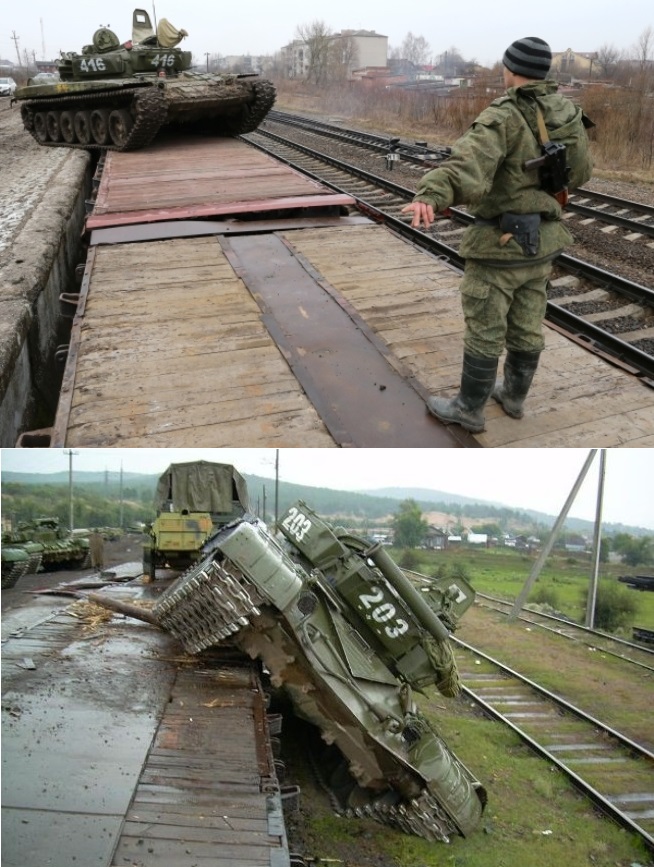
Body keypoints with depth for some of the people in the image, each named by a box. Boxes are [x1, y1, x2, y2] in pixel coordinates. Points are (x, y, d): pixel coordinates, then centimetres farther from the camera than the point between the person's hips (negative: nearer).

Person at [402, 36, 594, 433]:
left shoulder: (504, 117, -19)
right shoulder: (569, 113, 4)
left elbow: (469, 166, -39)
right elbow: (579, 172, 18)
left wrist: (429, 198, -55)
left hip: (501, 241, -7)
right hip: (542, 238, 7)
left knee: (484, 330, 3)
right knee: (526, 325, 18)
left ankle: (470, 408, 15)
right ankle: (514, 395, 33)